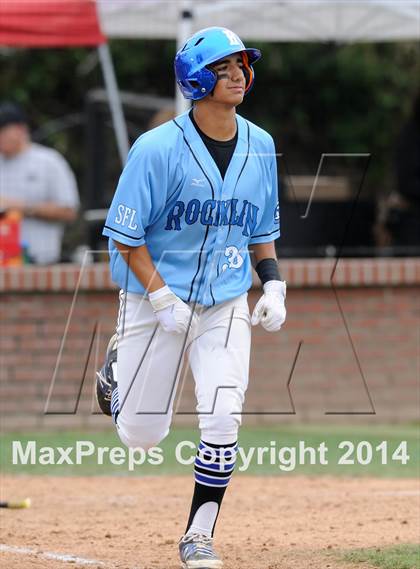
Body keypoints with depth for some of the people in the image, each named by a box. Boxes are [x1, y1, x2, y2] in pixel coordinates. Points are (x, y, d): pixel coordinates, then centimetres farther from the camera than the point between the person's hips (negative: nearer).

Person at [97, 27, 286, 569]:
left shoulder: (259, 146, 1)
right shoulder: (158, 149, -16)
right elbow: (125, 234, -12)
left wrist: (273, 284, 2)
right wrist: (163, 300, -19)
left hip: (225, 304, 3)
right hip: (155, 298, -3)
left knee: (223, 421, -14)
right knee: (142, 433, 6)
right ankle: (119, 362, 41)